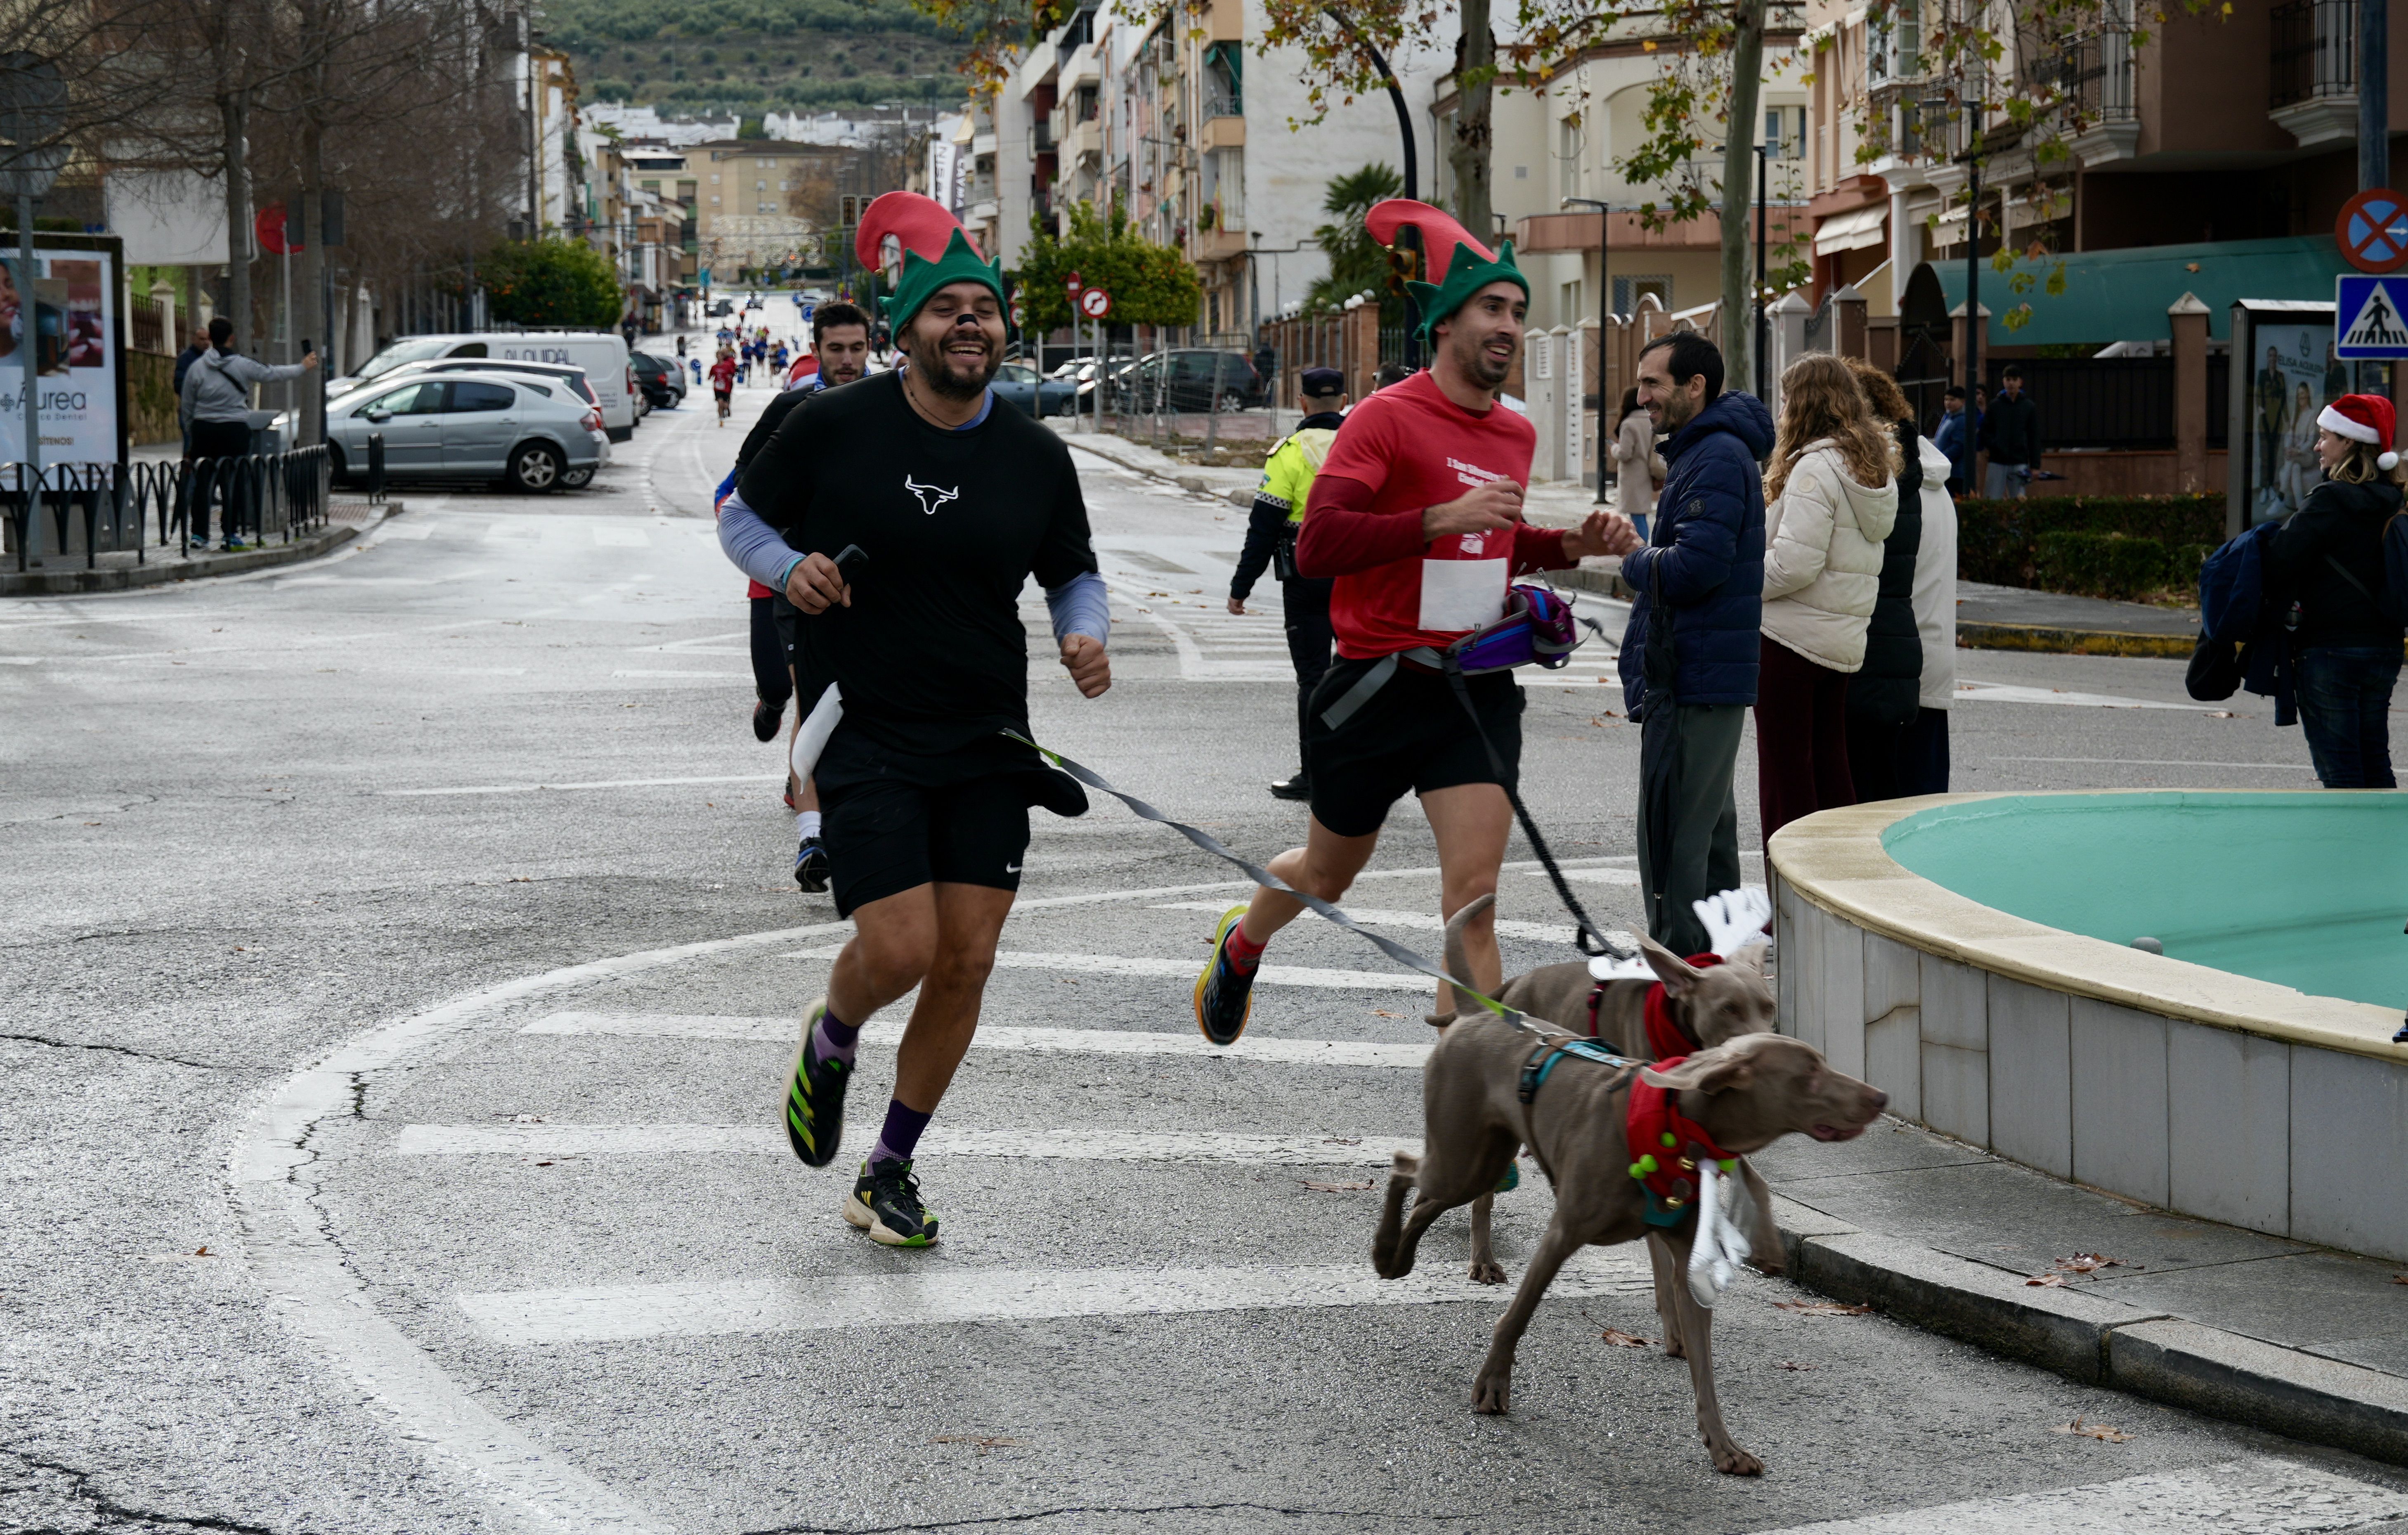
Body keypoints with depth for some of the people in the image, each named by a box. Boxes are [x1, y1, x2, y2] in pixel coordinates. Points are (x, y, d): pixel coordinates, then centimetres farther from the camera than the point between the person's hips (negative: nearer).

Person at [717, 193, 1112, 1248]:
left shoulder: (1037, 458, 2)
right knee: (900, 949, -14)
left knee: (966, 962, 0)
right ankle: (830, 1042, 24)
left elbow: (1074, 574, 15)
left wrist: (1085, 636, -6)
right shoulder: (832, 427, -7)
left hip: (988, 744, 3)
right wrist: (789, 569, -15)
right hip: (866, 736, -3)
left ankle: (890, 1170, 19)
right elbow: (742, 518, 6)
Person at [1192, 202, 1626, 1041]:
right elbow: (1317, 545, -23)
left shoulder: (1517, 436, 12)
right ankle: (1242, 944, 50)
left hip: (1477, 688, 4)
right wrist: (1442, 519, -31)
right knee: (1329, 873, 17)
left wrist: (1568, 546, 12)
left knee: (1473, 897, -10)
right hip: (1380, 684, -4)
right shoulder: (1388, 417, -12)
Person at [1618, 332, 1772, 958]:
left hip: (1693, 681, -11)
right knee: (1709, 830, 17)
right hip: (1709, 677, 11)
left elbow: (1692, 570, -24)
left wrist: (1636, 563, -7)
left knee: (1673, 835, -9)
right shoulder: (1699, 454, 18)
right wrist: (1647, 561, 6)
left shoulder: (1717, 460, -16)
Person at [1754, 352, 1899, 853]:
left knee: (1785, 769, -4)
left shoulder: (1815, 467, -15)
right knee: (1830, 768, 13)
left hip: (1791, 636, -8)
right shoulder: (1874, 467, 12)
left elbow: (1794, 563, -21)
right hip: (1844, 638, 8)